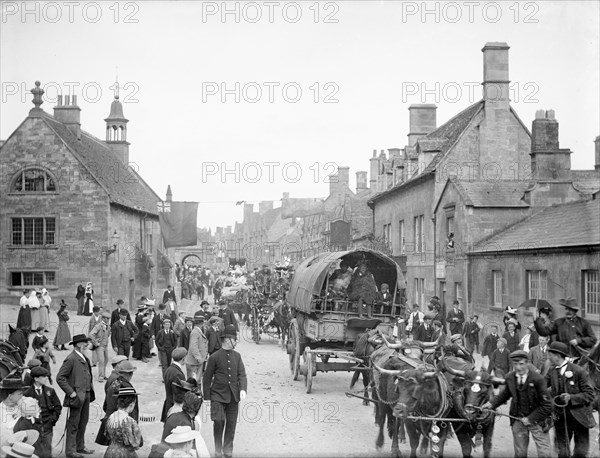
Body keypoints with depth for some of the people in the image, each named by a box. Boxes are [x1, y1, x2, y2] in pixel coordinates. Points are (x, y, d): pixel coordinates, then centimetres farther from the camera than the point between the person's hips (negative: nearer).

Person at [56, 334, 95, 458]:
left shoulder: (84, 358, 13)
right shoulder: (71, 359, -15)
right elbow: (60, 378, -18)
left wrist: (90, 389, 14)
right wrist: (71, 393, -18)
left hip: (86, 395, 9)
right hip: (77, 395, -9)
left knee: (83, 422, 15)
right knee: (74, 423, -2)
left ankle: (80, 447, 25)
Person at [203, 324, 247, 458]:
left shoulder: (237, 356, 7)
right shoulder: (214, 357, -6)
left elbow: (242, 374, 2)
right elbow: (207, 379, -1)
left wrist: (243, 389, -16)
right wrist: (207, 397, -1)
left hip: (233, 396, 4)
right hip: (218, 395, -4)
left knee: (231, 423, 7)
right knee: (218, 420, -16)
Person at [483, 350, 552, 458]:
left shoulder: (538, 379, -17)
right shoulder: (509, 377, -4)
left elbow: (547, 406, -15)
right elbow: (505, 394, 15)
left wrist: (530, 419, -16)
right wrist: (491, 404, 0)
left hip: (536, 419, -3)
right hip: (518, 420, 3)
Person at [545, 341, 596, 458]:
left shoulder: (579, 371, -10)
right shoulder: (552, 373, 4)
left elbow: (590, 394, -10)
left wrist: (571, 398, -20)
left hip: (579, 418, -3)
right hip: (561, 418, 3)